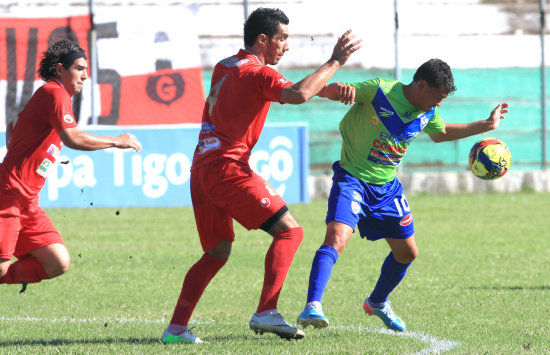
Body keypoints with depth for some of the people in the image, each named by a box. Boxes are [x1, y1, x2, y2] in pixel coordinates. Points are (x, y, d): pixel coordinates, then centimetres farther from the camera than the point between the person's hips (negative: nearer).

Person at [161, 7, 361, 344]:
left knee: (217, 252, 17)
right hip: (228, 168, -9)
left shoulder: (224, 67, 20)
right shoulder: (257, 73, -7)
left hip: (202, 170, 9)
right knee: (289, 231, -6)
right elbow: (299, 95, -25)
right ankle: (266, 312, -18)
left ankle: (176, 327, 7)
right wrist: (335, 62, -16)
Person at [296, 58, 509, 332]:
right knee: (337, 237, -28)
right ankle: (312, 307, -33)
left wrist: (487, 125, 25)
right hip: (353, 178, -7)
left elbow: (440, 133, 25)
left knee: (407, 252, 14)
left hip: (388, 186, 7)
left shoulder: (428, 113, 2)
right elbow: (330, 91, -18)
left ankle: (377, 303, 40)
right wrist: (338, 90, -43)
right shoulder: (380, 91, -18)